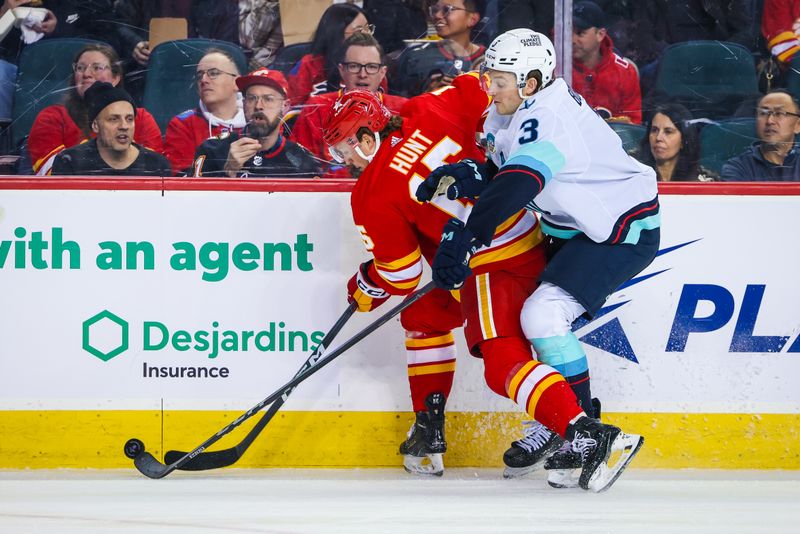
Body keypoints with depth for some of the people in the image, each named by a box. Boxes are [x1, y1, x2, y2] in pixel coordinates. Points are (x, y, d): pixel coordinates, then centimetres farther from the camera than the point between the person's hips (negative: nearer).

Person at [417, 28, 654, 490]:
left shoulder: (547, 119, -28)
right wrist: (461, 177, -14)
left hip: (625, 232, -11)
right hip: (573, 227, 11)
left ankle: (586, 436, -14)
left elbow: (514, 187, -39)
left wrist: (462, 241, -45)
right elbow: (498, 175, 8)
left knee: (544, 315, -22)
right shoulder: (509, 113, 3)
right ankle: (558, 423, 22)